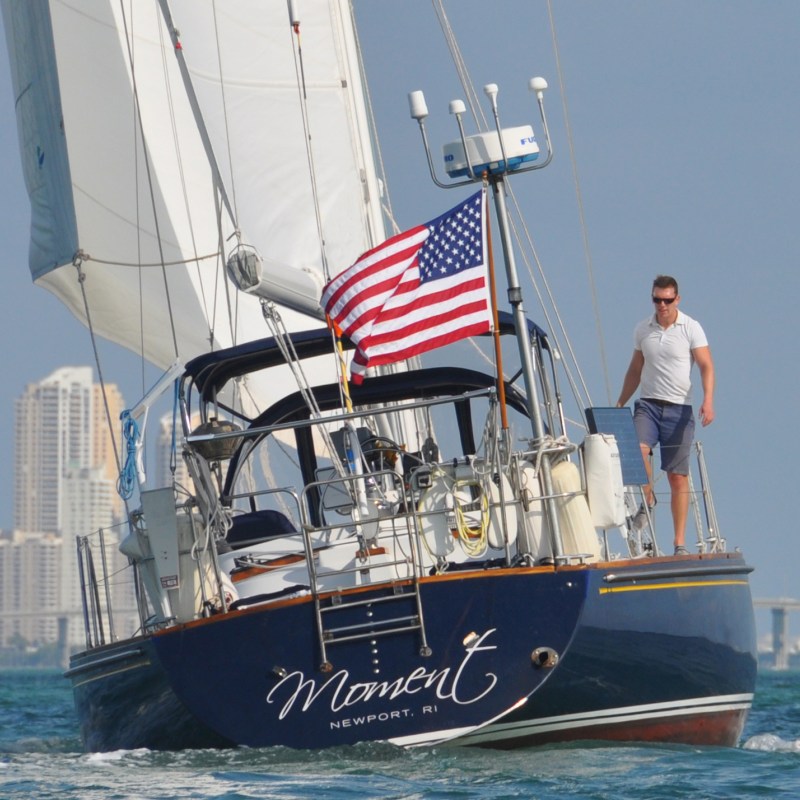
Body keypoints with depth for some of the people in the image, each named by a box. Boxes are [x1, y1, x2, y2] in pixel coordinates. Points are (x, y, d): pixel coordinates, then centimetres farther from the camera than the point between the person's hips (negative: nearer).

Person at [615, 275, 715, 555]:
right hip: (648, 404, 3)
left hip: (679, 408, -3)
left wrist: (708, 400, -25)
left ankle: (680, 543, 3)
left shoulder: (691, 328, -2)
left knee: (678, 477, -1)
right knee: (637, 449, -28)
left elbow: (706, 366, -9)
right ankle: (647, 500, -4)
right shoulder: (642, 329, 10)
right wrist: (619, 404, 18)